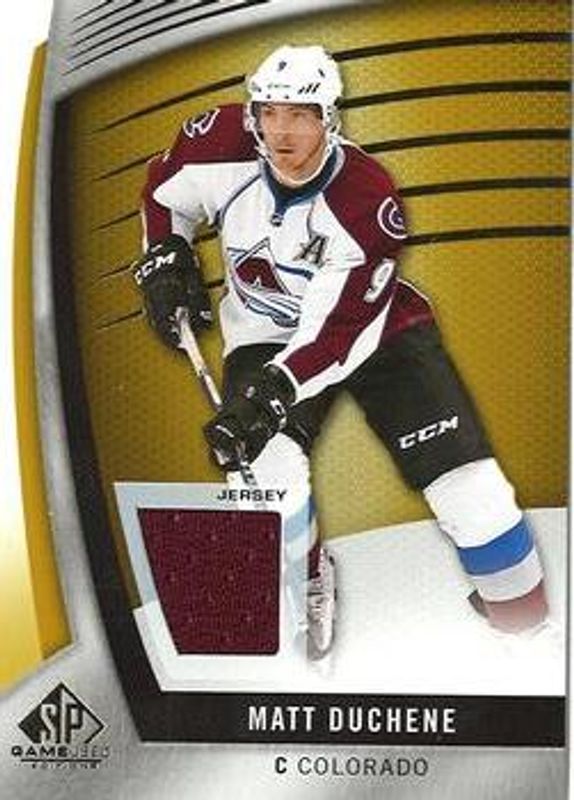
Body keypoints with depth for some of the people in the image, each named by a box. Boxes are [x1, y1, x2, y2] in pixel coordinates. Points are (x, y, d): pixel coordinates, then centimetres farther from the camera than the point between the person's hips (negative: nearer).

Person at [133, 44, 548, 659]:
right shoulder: (223, 146, -15)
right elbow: (164, 187, 8)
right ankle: (302, 586, 6)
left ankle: (518, 599, 11)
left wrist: (271, 392, -37)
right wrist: (164, 260, -3)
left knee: (455, 464, -15)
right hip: (267, 334, 2)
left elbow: (339, 330, -26)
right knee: (263, 463, -27)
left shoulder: (368, 202, -25)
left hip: (370, 324, -1)